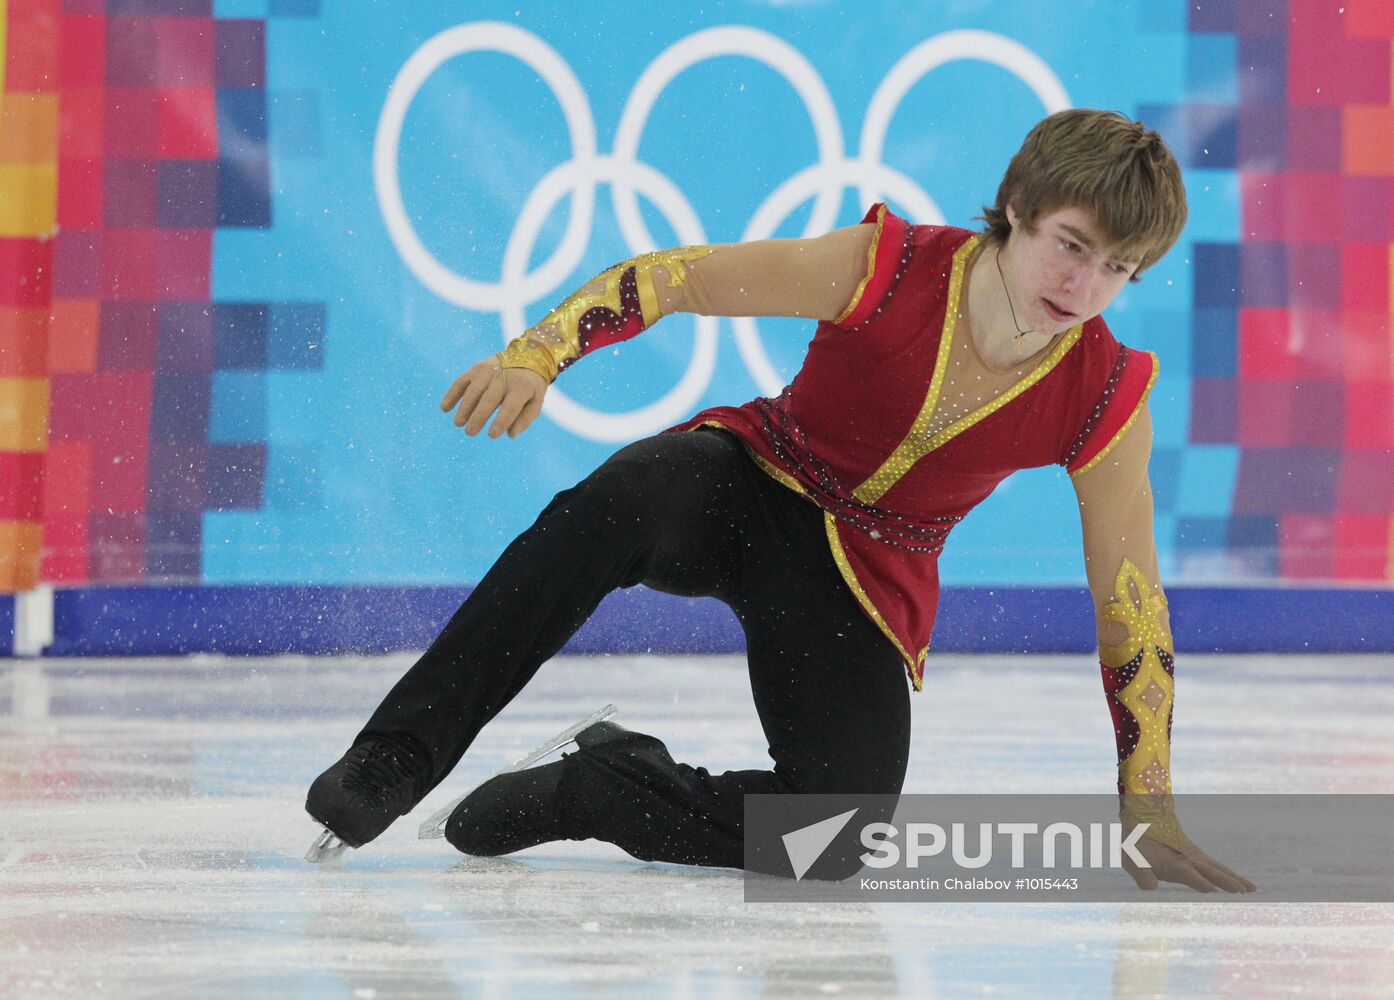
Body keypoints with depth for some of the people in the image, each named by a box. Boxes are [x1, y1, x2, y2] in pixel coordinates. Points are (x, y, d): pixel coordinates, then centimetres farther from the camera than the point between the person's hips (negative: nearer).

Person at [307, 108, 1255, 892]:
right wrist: (534, 357, -34)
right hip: (750, 484, -2)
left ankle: (599, 788, 0)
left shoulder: (1106, 400, -15)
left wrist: (1149, 813, -8)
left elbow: (1130, 604, -8)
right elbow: (670, 278, -19)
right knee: (616, 504, -39)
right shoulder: (887, 269, -21)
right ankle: (398, 759, -31)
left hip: (867, 583, 2)